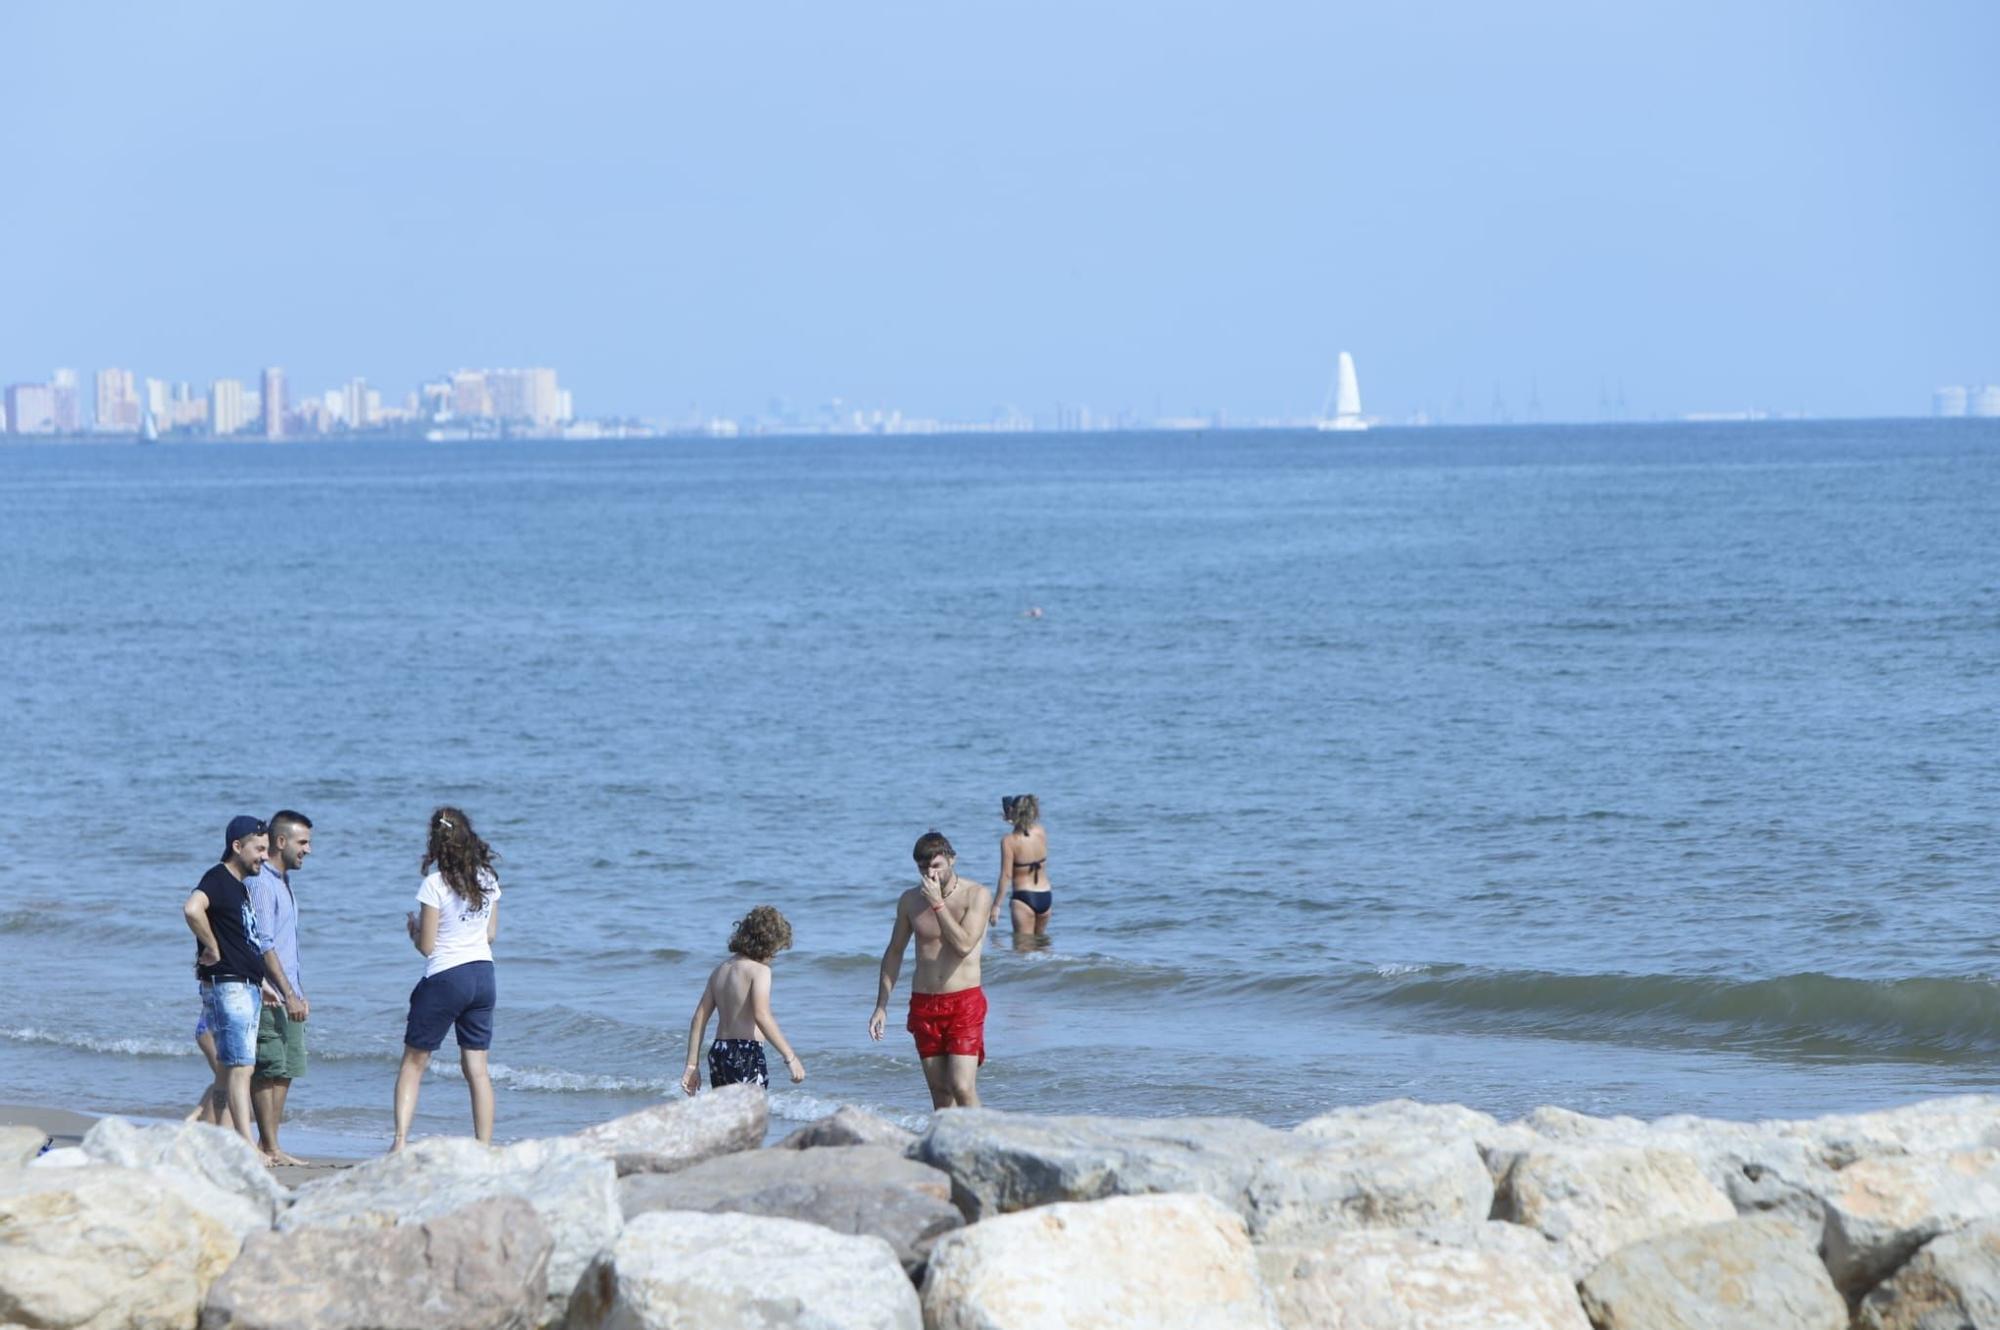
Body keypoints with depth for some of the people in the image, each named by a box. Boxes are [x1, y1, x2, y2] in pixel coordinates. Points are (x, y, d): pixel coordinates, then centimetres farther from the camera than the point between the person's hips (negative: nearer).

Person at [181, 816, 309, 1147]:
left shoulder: (241, 887, 21)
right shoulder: (218, 880, -10)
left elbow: (261, 946, 24)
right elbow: (192, 909, -32)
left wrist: (288, 993, 20)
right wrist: (212, 949, -20)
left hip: (248, 988, 10)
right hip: (227, 985, -10)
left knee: (228, 1068, 10)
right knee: (240, 1067, -15)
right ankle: (247, 1145, -20)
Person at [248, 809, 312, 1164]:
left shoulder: (284, 882, 19)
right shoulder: (262, 883, -12)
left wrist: (297, 992, 17)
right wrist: (273, 988, -22)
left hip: (288, 994, 10)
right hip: (271, 996, -10)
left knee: (287, 1069, 9)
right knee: (269, 1070, -7)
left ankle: (268, 1145, 13)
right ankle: (270, 1148, -5)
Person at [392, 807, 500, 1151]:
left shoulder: (435, 884, -13)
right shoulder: (487, 879, 4)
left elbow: (426, 946, -10)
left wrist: (414, 927, 10)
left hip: (445, 978, -5)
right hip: (483, 975, 5)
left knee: (413, 1063, 5)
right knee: (477, 1068, 8)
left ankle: (400, 1142, -4)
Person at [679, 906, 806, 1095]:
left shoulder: (720, 970, 15)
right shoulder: (759, 970, -8)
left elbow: (699, 1019, 13)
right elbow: (761, 1017, -22)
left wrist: (692, 1065, 15)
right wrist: (790, 1058, -21)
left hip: (718, 1052, 8)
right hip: (746, 1055, -8)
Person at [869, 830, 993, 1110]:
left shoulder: (977, 895, -7)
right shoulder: (910, 900, 6)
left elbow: (964, 946, -20)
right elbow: (894, 952, 15)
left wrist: (937, 904, -19)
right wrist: (881, 1006, 12)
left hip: (964, 1003, -4)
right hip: (924, 1003, 4)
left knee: (963, 1088, -15)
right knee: (940, 1091, 5)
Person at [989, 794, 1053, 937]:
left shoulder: (1009, 841, -15)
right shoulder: (1041, 833, -2)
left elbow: (1006, 875, -15)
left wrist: (996, 905, -10)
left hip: (1024, 897, -5)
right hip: (1045, 896, 5)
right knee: (1040, 937, 23)